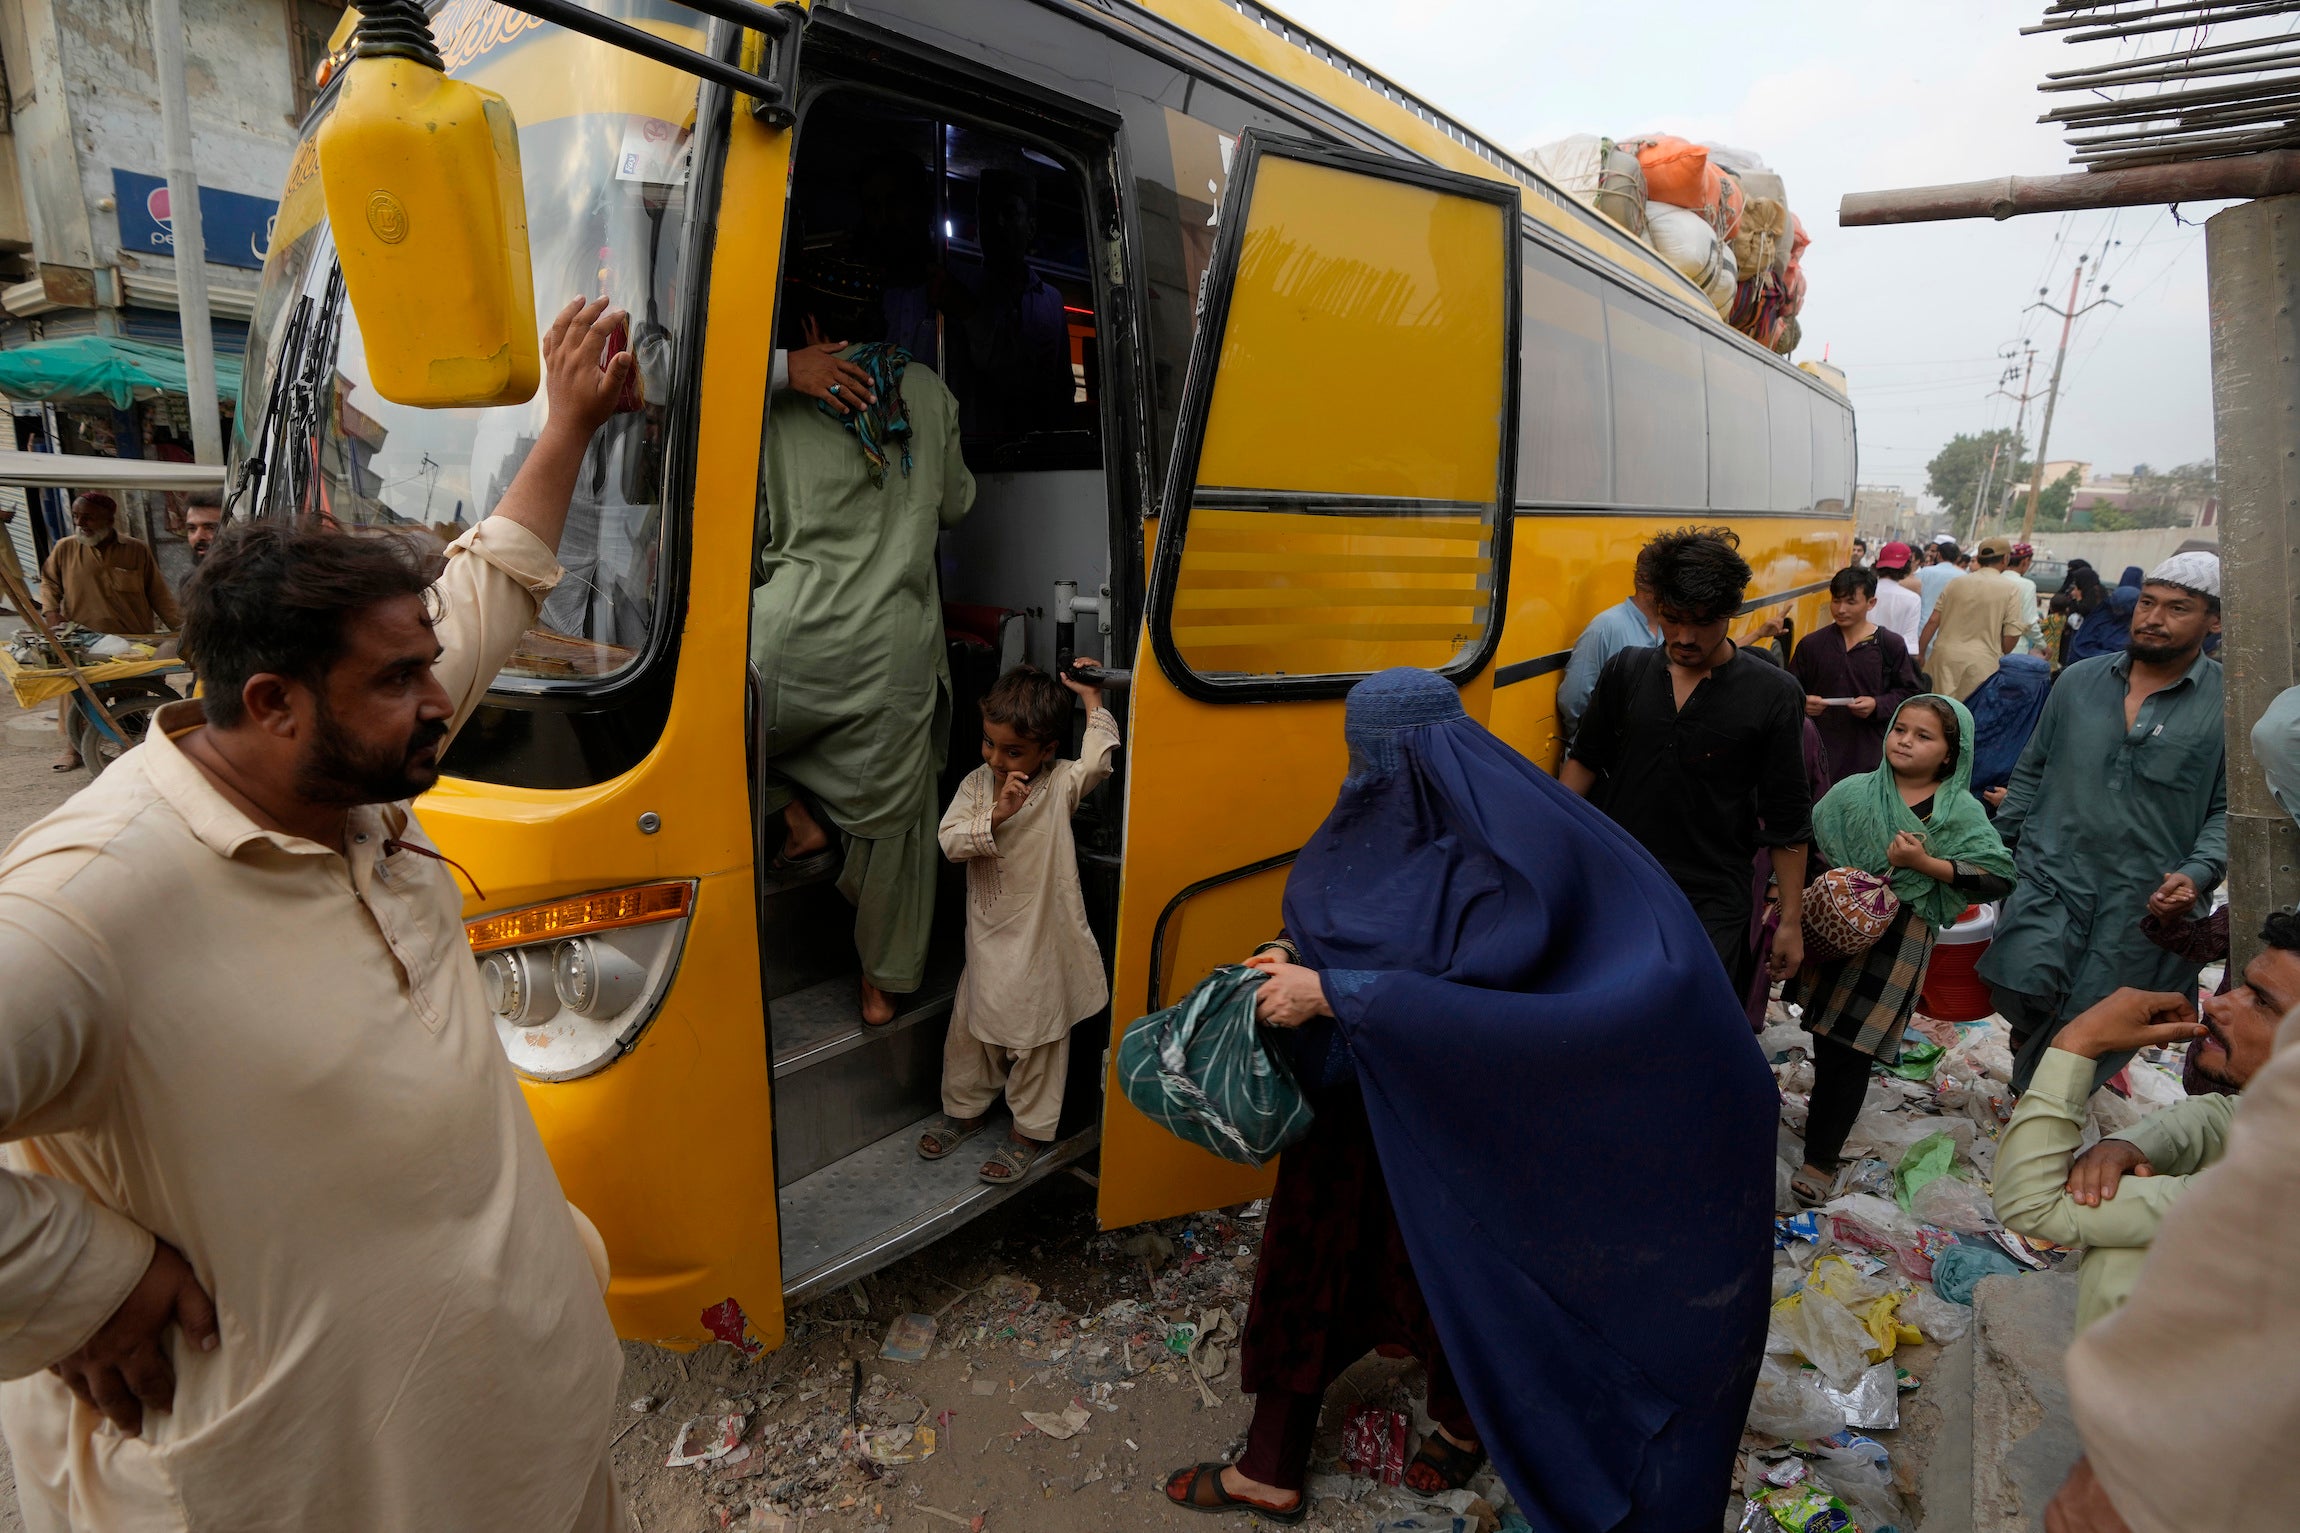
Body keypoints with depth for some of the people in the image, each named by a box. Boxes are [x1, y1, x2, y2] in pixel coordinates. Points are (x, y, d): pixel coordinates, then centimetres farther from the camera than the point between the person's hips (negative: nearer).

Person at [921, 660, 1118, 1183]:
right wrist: (995, 816, -26)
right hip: (989, 935, 4)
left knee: (1038, 1034, 9)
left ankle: (1030, 1129, 26)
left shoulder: (1061, 784, -10)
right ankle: (964, 1110, 40)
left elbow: (1099, 759, -26)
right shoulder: (977, 783, -2)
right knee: (972, 1023, 17)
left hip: (1043, 938, -4)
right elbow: (950, 841, -11)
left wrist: (1091, 699, -18)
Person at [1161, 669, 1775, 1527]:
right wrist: (1288, 957, -9)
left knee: (1437, 1273, 14)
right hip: (1347, 1099, 7)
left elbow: (1476, 991, -31)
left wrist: (1329, 994, -30)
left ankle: (1465, 1420, 47)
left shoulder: (1498, 853, -25)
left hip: (1440, 1117, -7)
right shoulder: (1376, 820, -3)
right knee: (1307, 1262, 15)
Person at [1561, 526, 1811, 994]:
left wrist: (1791, 921, -1)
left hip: (1710, 904, -2)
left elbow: (1788, 819, -2)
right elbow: (1585, 760, 13)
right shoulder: (1625, 671, 2)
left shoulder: (1774, 694, -5)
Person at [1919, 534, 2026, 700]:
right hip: (1981, 662, -3)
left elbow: (1933, 621, 4)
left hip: (1945, 657, 3)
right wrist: (2000, 655, 13)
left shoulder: (1956, 582, 6)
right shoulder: (2010, 588, -3)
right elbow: (2012, 634, -5)